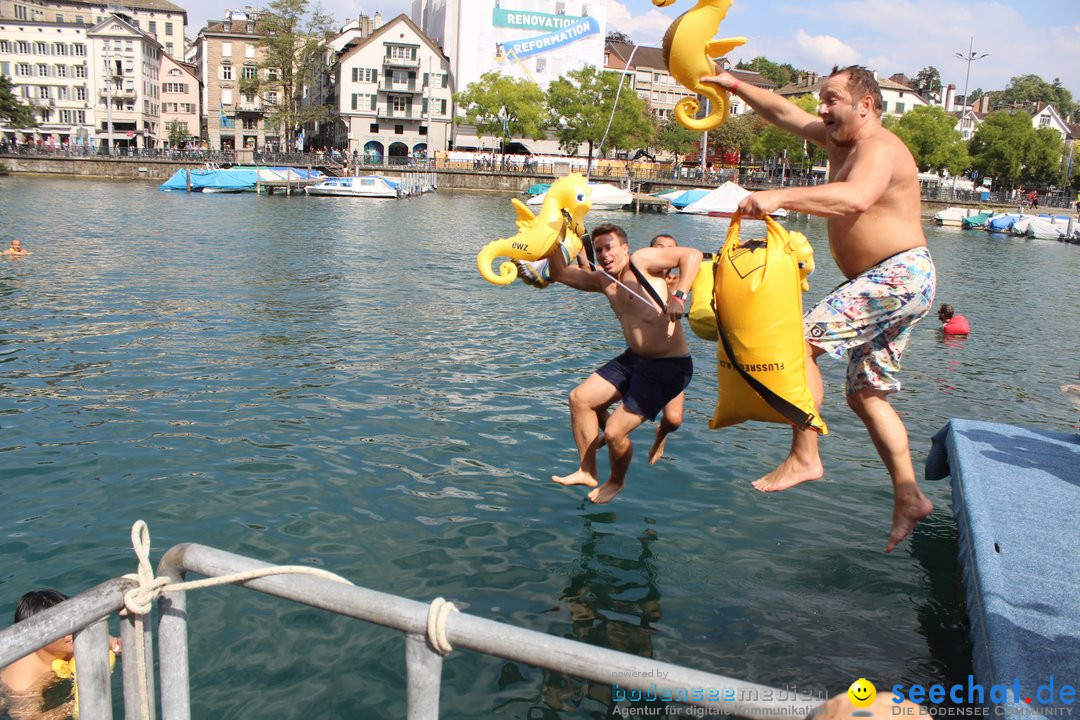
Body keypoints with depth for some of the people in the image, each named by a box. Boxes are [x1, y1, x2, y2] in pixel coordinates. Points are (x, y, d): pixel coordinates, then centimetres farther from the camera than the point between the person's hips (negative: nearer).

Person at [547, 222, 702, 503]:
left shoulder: (642, 260, -13)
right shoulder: (603, 280, 9)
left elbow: (692, 254, -21)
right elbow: (560, 273, 13)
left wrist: (678, 296, -32)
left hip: (669, 366, -9)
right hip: (634, 359, 9)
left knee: (614, 432, -11)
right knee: (580, 398, 6)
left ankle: (617, 481, 21)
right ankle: (587, 472, 18)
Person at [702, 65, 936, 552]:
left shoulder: (880, 147, -15)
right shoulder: (839, 140, 14)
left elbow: (855, 199, -37)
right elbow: (784, 113, 23)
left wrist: (781, 196, -44)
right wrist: (735, 86, 18)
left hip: (901, 275, -10)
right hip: (881, 283, 10)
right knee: (865, 394, 9)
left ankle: (804, 457, -16)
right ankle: (908, 497, 13)